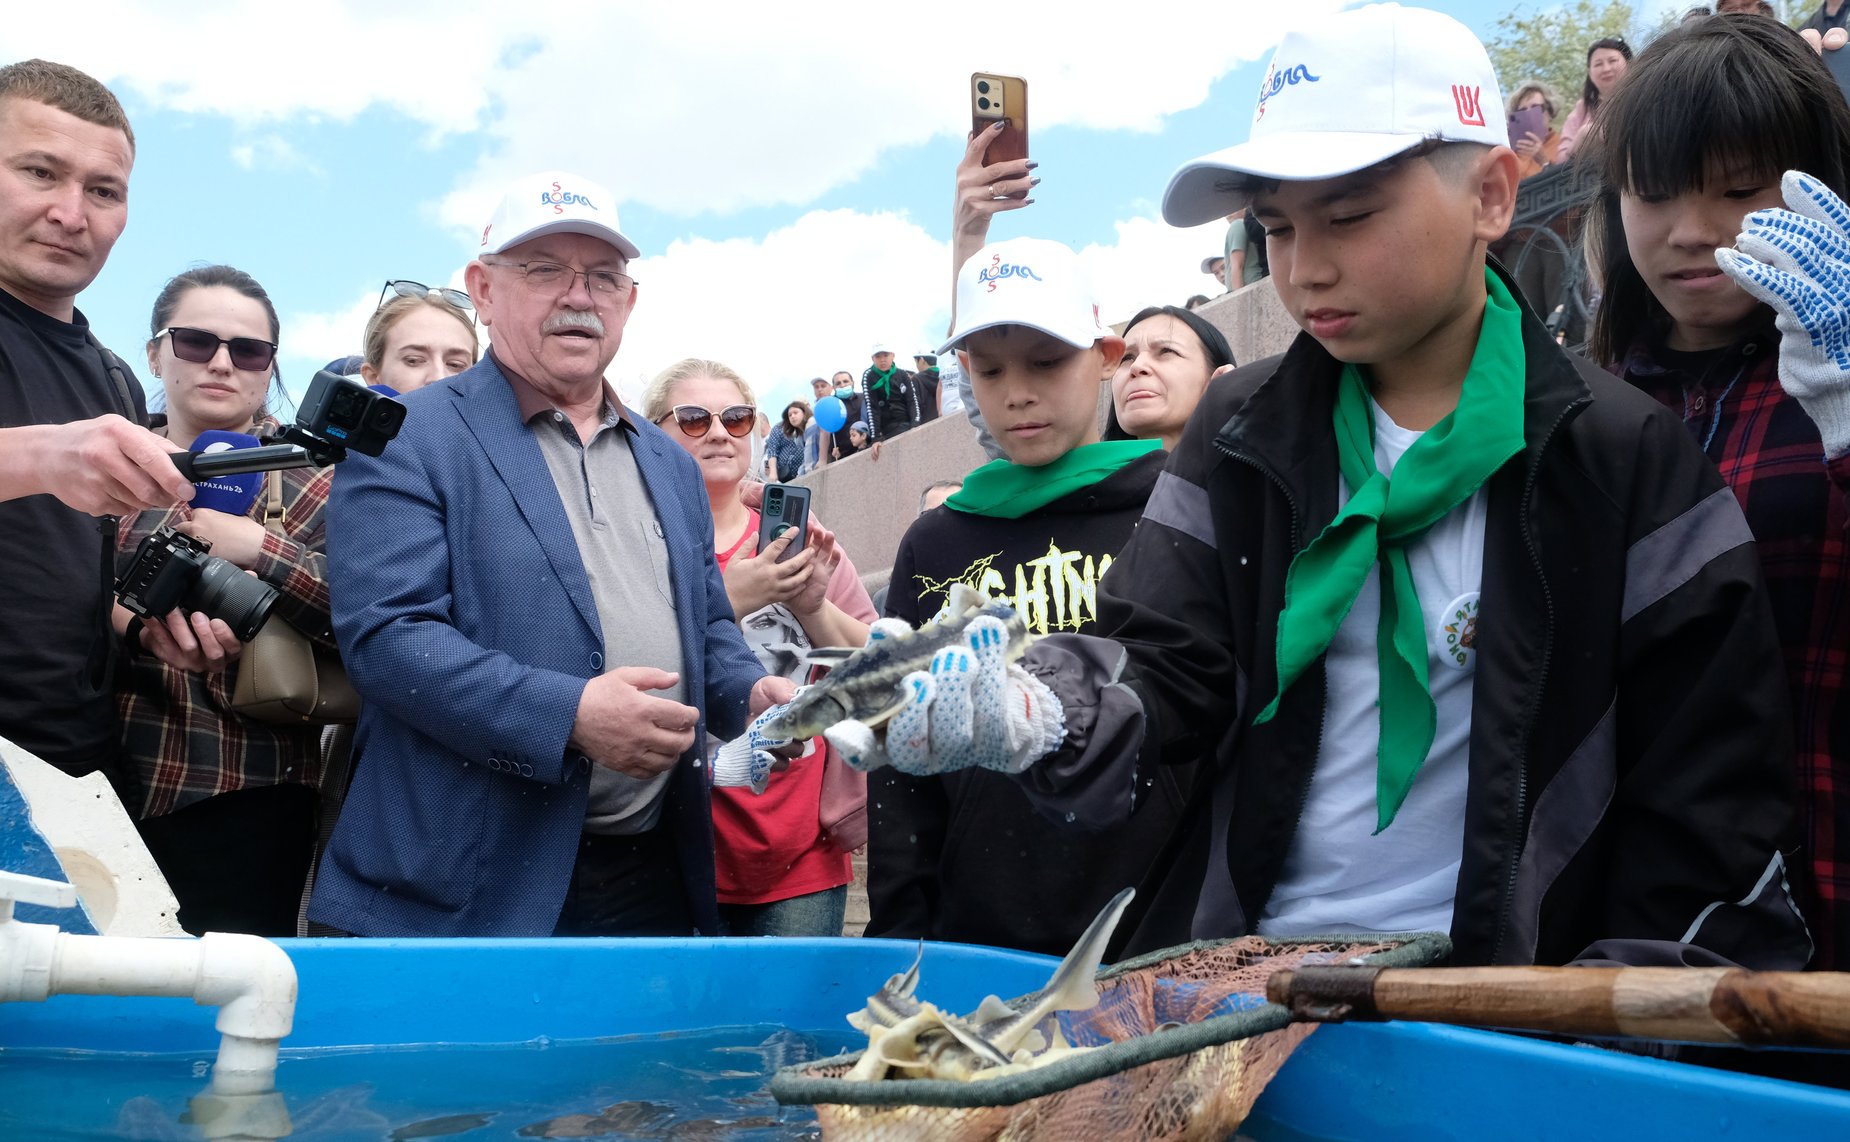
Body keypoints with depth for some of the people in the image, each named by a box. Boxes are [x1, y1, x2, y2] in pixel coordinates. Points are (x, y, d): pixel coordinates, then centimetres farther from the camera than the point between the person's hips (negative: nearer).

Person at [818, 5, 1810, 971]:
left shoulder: (1623, 454, -2)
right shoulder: (1239, 434, 7)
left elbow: (1711, 791, 0)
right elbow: (1166, 669, 1)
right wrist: (1041, 715, -20)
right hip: (1238, 971, 2)